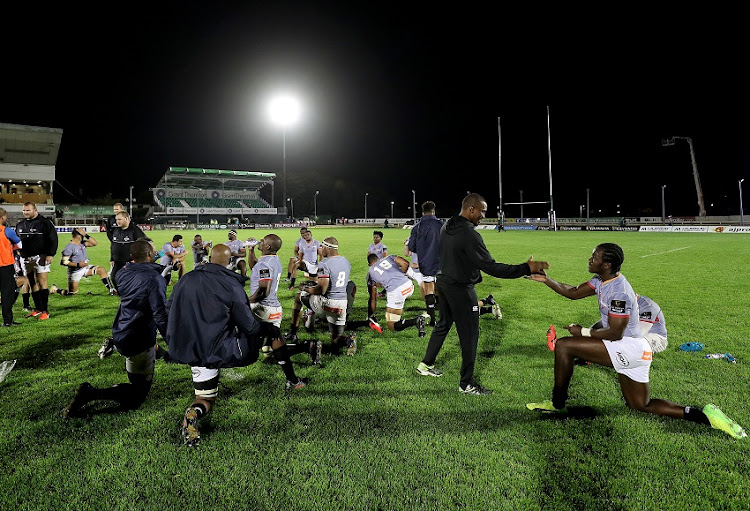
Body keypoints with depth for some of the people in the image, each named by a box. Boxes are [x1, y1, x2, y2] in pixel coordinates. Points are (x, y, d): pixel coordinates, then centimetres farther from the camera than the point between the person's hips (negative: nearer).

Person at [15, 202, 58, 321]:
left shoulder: (45, 222, -4)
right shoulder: (20, 225, 15)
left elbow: (53, 239, -7)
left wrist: (51, 254, -14)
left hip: (41, 257, -6)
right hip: (27, 259, 6)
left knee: (42, 283, -9)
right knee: (33, 284, 8)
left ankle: (45, 311, -6)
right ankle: (38, 309, 16)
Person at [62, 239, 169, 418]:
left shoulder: (123, 274, 4)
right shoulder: (154, 278, -19)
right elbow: (160, 315, -23)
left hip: (120, 334, 8)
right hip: (140, 342, -8)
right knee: (136, 398, 1)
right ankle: (90, 394, -13)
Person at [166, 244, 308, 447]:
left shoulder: (186, 280, 1)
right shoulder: (230, 285, -13)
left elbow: (170, 309, 15)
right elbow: (249, 326, -11)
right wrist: (267, 328, 9)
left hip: (190, 351, 5)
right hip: (223, 350, -4)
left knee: (205, 400, 20)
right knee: (273, 332, 13)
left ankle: (194, 413, -17)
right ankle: (292, 380, 21)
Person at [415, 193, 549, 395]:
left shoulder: (446, 227, 4)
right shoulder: (469, 235, -24)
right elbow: (490, 267, -27)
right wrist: (526, 268, -26)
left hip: (442, 283, 9)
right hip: (460, 289, -9)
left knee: (443, 324, 24)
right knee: (469, 335, 3)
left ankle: (426, 365, 37)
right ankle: (467, 384, 14)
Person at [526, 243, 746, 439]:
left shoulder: (619, 292, -23)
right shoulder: (602, 281, 4)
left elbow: (615, 334, -22)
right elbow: (573, 293, 12)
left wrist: (583, 332, -12)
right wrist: (546, 279, 4)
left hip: (628, 348, -10)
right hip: (633, 351, 10)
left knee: (563, 345, -15)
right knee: (641, 405, 21)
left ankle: (557, 404, -2)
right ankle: (702, 415, 16)